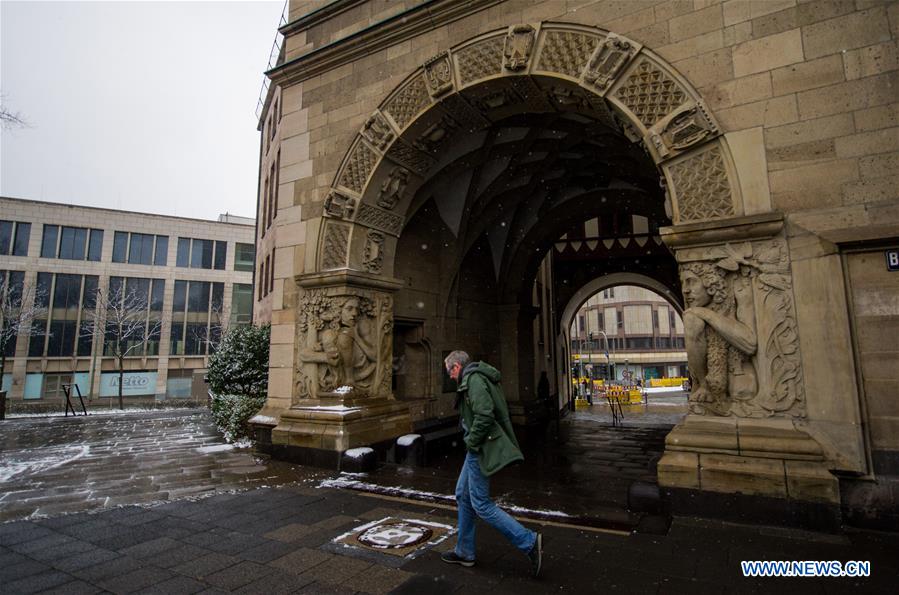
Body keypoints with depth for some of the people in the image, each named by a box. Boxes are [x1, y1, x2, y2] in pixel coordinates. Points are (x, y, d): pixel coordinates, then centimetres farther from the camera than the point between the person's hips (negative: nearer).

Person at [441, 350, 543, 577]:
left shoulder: (473, 379, -17)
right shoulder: (480, 377, 15)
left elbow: (485, 416, -29)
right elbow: (490, 413, 19)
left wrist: (471, 441, -16)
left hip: (481, 449, -11)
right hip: (479, 447, 11)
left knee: (481, 504, -3)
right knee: (463, 495, 18)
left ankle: (529, 542, 2)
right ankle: (464, 552, 30)